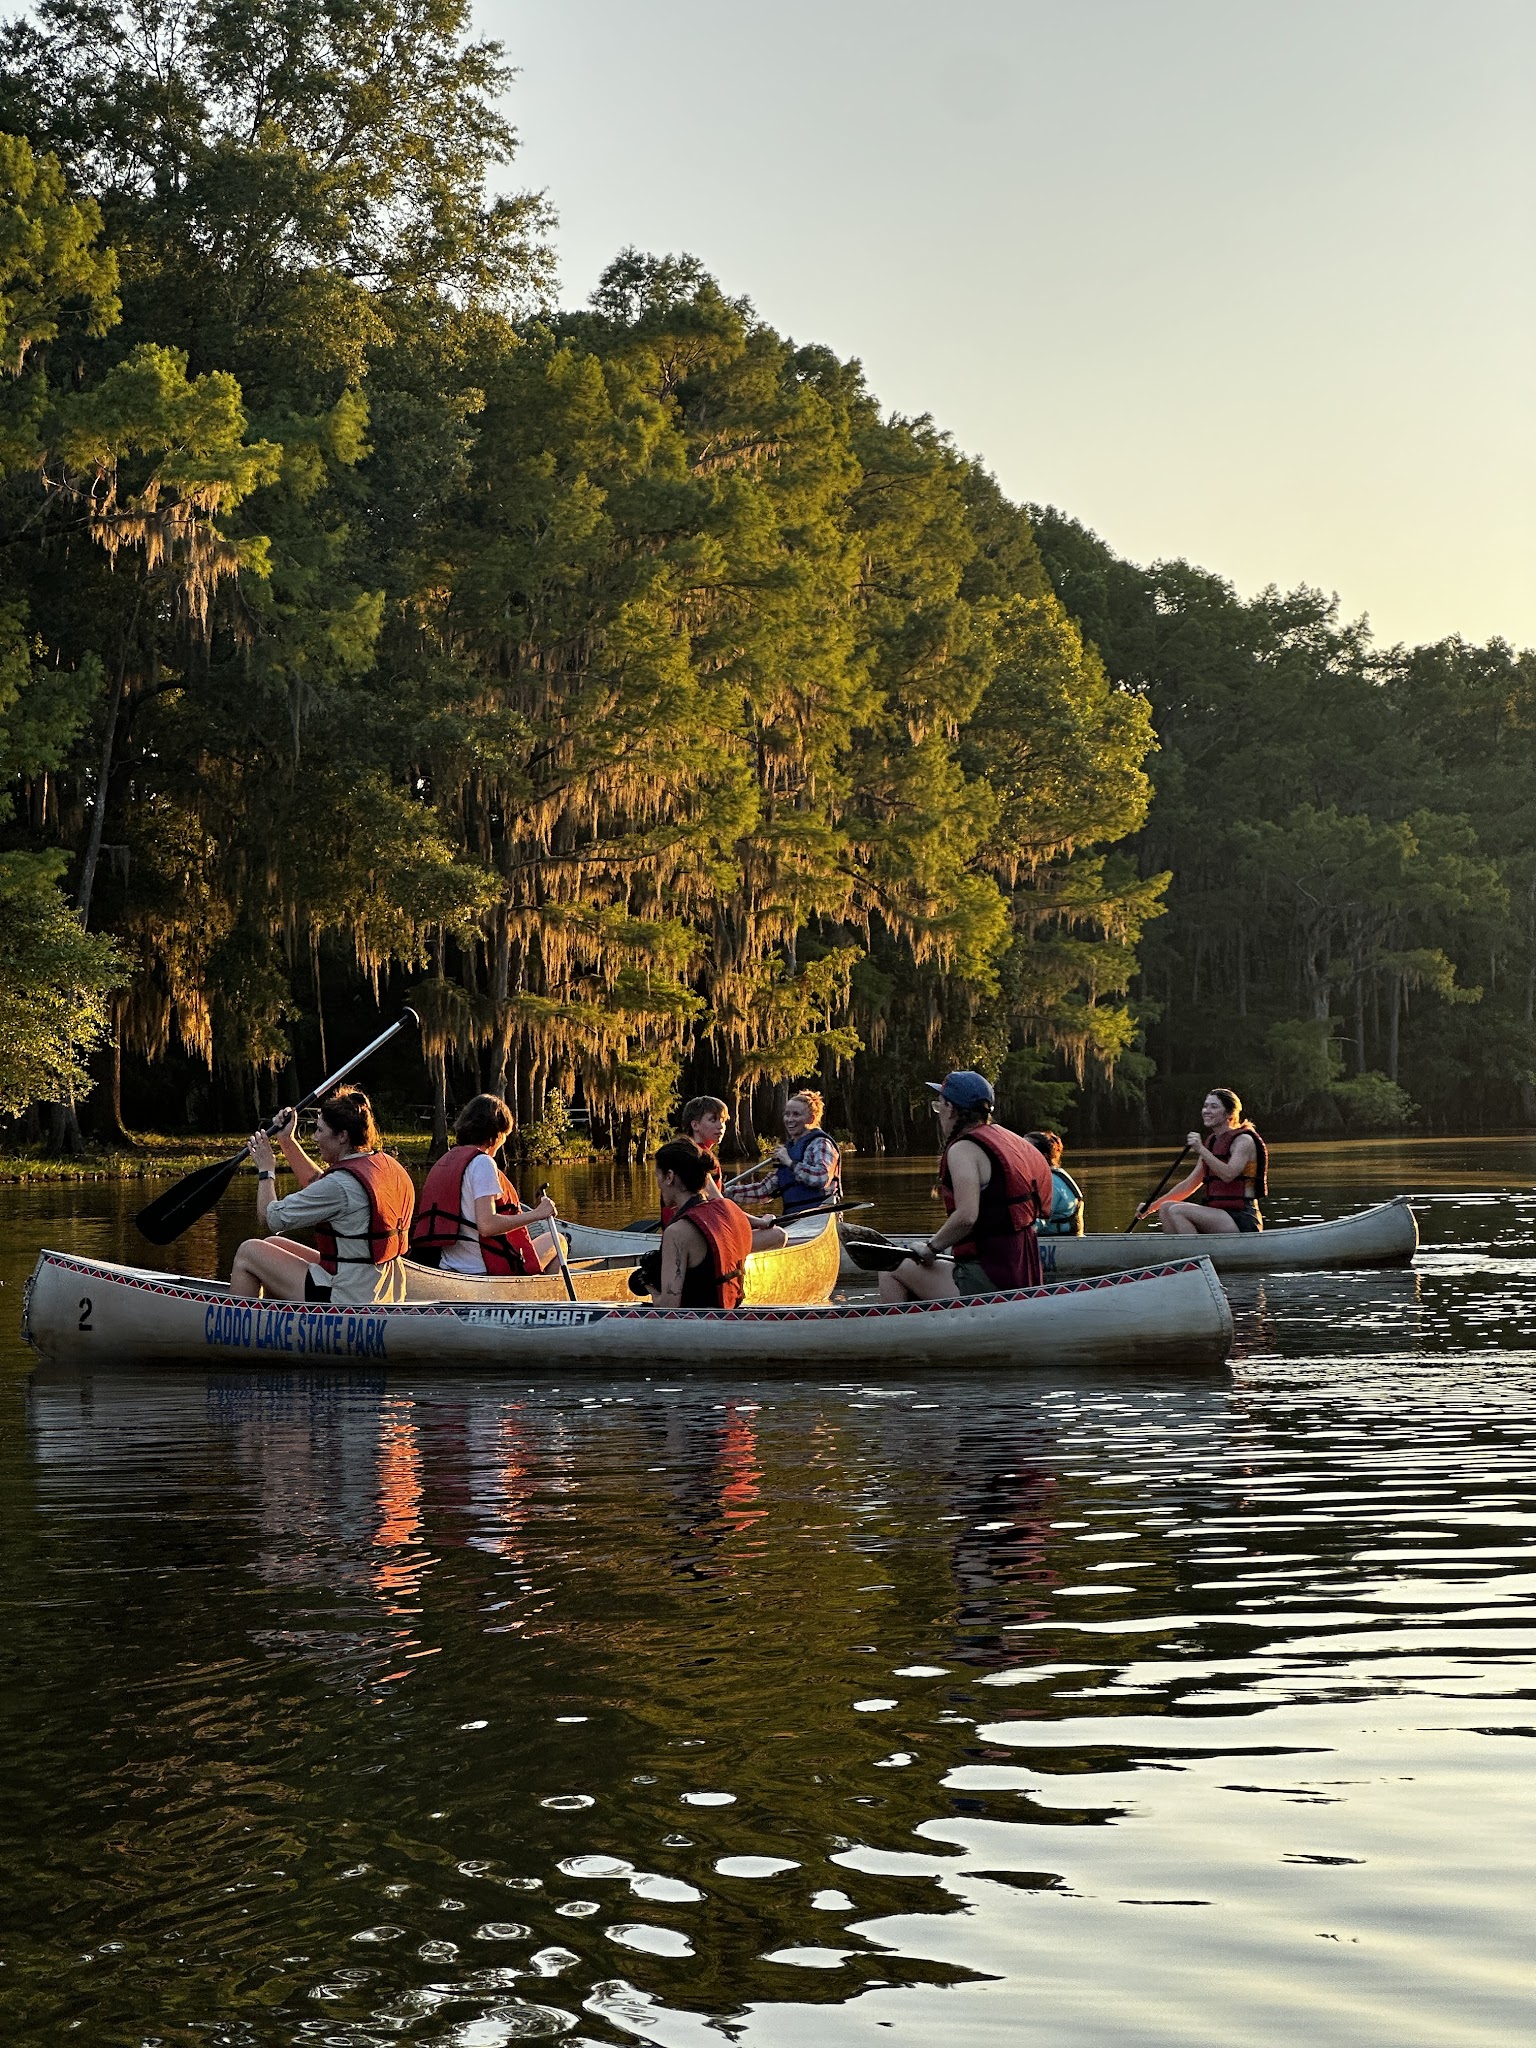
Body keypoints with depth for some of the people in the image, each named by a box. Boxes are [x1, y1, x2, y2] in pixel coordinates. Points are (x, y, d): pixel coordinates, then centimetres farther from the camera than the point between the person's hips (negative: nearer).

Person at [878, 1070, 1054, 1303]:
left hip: (989, 1280, -9)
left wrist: (931, 1248, -10)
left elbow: (966, 1216, -25)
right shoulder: (1008, 1139, 15)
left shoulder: (963, 1149, -12)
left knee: (890, 1273, 3)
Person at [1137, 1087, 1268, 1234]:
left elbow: (1228, 1175, -24)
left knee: (1177, 1211, -22)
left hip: (1242, 1220, -8)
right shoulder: (1211, 1142, 18)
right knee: (1166, 1207, -2)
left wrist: (1201, 1150, -22)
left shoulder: (1244, 1140, -6)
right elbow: (1190, 1185, 21)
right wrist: (1152, 1206, 15)